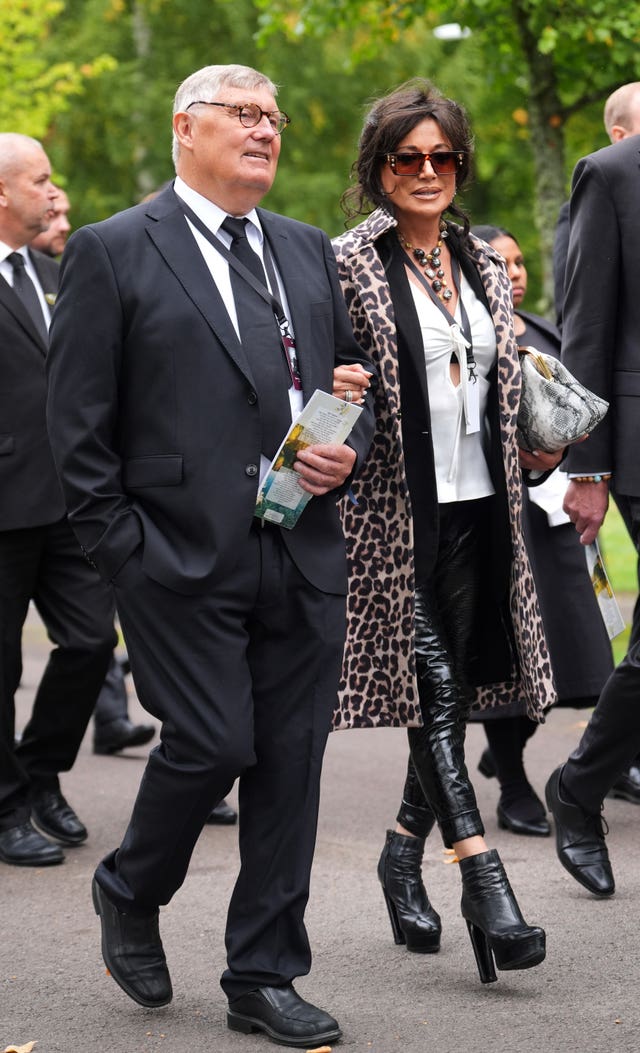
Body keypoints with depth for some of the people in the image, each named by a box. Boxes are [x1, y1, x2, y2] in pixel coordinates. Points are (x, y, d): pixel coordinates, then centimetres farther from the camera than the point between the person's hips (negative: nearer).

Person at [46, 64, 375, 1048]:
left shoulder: (309, 251, 16)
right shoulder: (112, 252, -1)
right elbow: (78, 421, -4)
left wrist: (347, 451, 1)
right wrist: (123, 545, -9)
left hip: (305, 560, 5)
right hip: (184, 560, -5)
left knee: (290, 766, 6)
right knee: (210, 744, -9)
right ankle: (130, 892, 22)